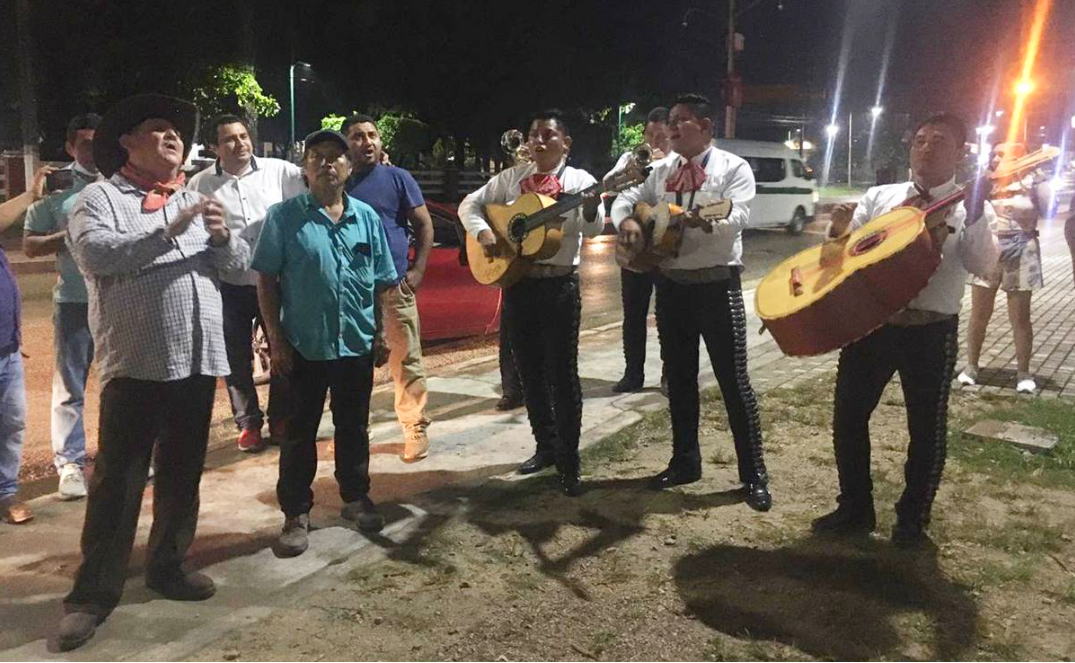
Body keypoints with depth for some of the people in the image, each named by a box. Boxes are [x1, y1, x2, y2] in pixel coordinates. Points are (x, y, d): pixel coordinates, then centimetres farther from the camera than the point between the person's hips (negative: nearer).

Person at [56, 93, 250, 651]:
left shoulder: (194, 200, 17)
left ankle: (167, 565, 28)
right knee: (117, 478, -1)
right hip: (135, 362, -5)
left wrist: (222, 236, -9)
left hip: (197, 359, 5)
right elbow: (96, 253, -17)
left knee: (182, 472, 13)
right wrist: (169, 230, -20)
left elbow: (239, 264, 12)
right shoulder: (100, 197, 2)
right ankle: (94, 590, 9)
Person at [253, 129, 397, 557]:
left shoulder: (366, 217, 6)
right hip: (304, 345, -3)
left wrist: (381, 335, 6)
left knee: (353, 427, 16)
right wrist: (276, 340, -8)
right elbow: (266, 281, -4)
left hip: (357, 344, 3)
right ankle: (296, 514, 19)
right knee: (301, 431, 7)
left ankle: (356, 497, 33)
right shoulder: (284, 216, -4)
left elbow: (381, 283, 9)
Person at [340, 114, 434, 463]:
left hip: (394, 285, -3)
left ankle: (415, 428, 10)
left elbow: (424, 225, 2)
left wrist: (417, 271, -9)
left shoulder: (398, 178, 2)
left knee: (405, 361, 1)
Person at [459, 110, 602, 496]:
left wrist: (591, 209, -37)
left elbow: (591, 231, -15)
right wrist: (483, 232, -8)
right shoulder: (511, 178, 10)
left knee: (562, 371, -2)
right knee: (530, 371, 11)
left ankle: (568, 460, 7)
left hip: (560, 284, -4)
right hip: (516, 282, 4)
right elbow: (469, 205, 11)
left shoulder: (580, 180, -1)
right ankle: (546, 446, 26)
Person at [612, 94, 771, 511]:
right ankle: (684, 461, 26)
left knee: (733, 379, -2)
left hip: (716, 283, -5)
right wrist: (628, 220, -13)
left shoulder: (733, 168, -3)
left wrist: (706, 219, -36)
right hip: (671, 284, 5)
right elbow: (626, 199, 9)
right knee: (678, 377, 12)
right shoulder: (661, 170, 14)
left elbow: (737, 217, -18)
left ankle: (754, 474, 7)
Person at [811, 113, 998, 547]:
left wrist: (975, 215, -29)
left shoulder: (971, 210, 0)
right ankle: (855, 509, 25)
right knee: (848, 416, 7)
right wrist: (839, 231, -16)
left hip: (932, 331, -3)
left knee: (927, 427, 7)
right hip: (869, 321, 3)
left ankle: (913, 518, 27)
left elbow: (983, 266, -16)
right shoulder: (879, 197, 8)